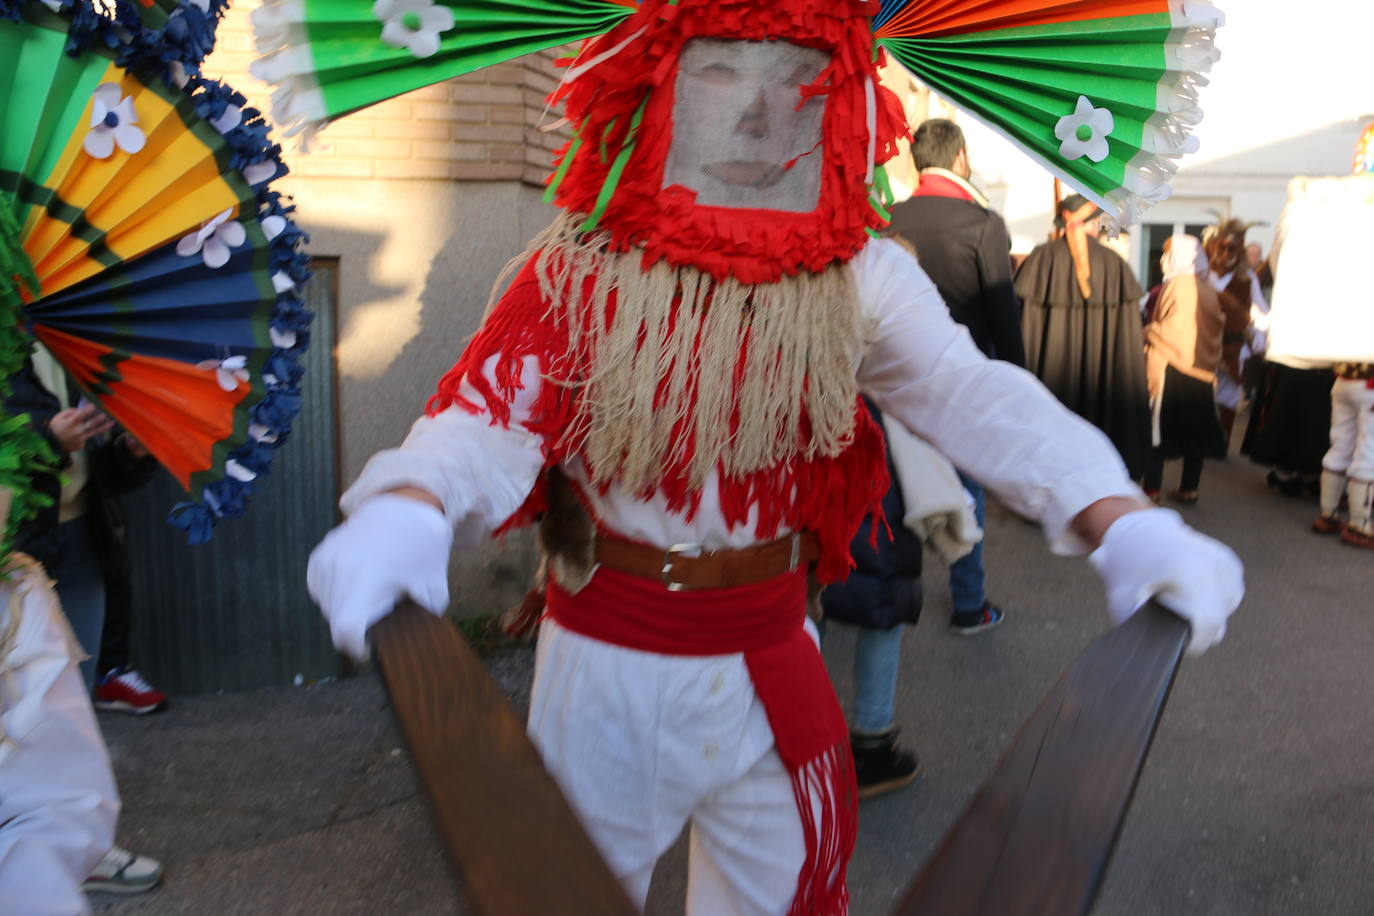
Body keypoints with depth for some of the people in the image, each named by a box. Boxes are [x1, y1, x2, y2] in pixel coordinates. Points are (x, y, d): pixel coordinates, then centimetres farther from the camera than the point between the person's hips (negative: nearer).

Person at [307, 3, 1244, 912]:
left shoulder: (861, 277, -6)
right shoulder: (581, 270, -11)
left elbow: (976, 396, -18)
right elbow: (489, 415, -22)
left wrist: (1122, 521, -34)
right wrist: (408, 512, -44)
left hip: (769, 658, 2)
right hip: (606, 664, -1)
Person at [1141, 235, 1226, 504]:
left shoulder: (1178, 284, -12)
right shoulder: (1207, 289, 10)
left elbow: (1171, 329, -20)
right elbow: (1217, 326, 12)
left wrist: (1146, 331, -5)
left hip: (1171, 368, -7)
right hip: (1201, 369, 7)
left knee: (1158, 427, -2)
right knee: (1195, 429, 9)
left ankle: (1151, 490, -2)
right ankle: (1189, 489, 14)